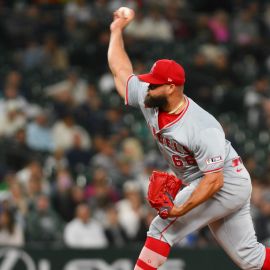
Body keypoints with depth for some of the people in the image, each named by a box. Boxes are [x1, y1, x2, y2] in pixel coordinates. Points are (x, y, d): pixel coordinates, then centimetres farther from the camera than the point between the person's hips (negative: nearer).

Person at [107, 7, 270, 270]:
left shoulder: (203, 129, -28)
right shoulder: (148, 100, -5)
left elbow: (214, 180, -30)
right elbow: (120, 70, 11)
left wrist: (181, 210, -38)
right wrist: (117, 30, 13)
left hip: (226, 184, -9)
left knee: (162, 228, -12)